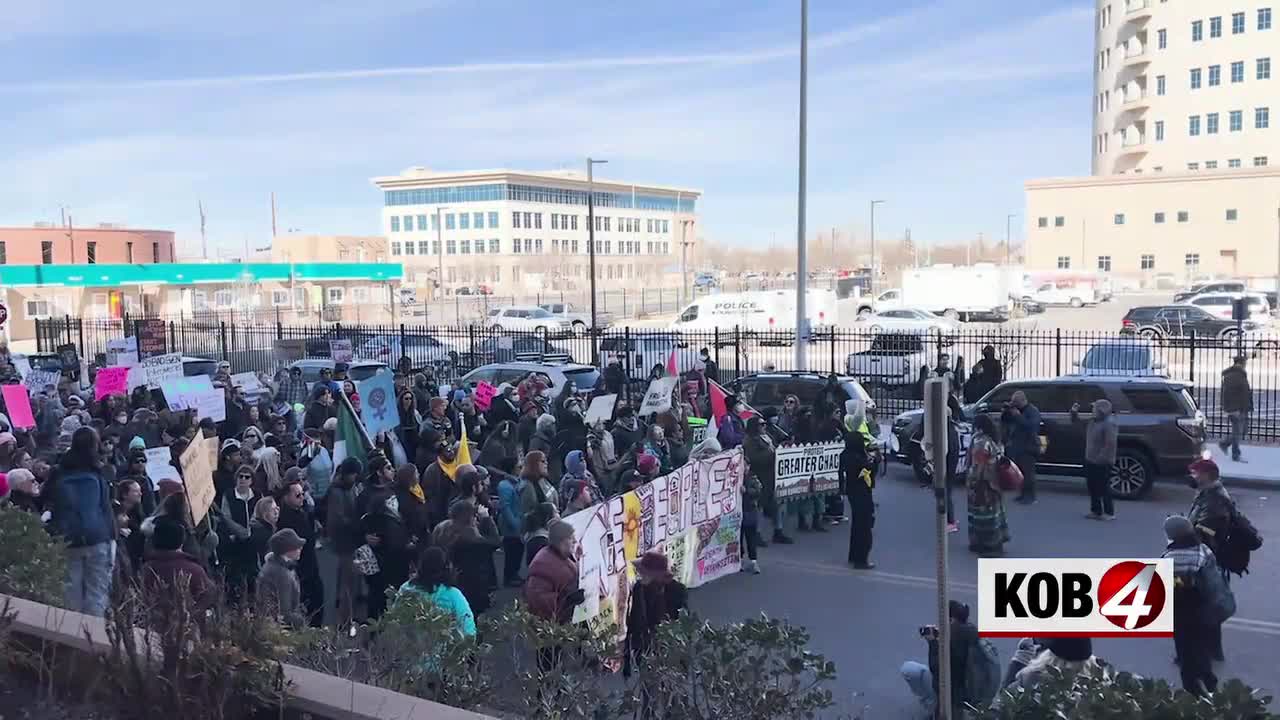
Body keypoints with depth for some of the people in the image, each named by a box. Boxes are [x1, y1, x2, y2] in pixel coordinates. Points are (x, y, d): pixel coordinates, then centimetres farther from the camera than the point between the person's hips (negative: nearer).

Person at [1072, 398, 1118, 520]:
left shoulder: (1109, 424, -16)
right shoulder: (1092, 421, 11)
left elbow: (1110, 444, -23)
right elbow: (1076, 421, 24)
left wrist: (1100, 458, -24)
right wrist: (1074, 412, 5)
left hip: (1102, 463, -9)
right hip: (1090, 460, 9)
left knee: (1103, 488, -3)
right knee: (1093, 487, 13)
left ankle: (1109, 513, 6)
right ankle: (1096, 511, 21)